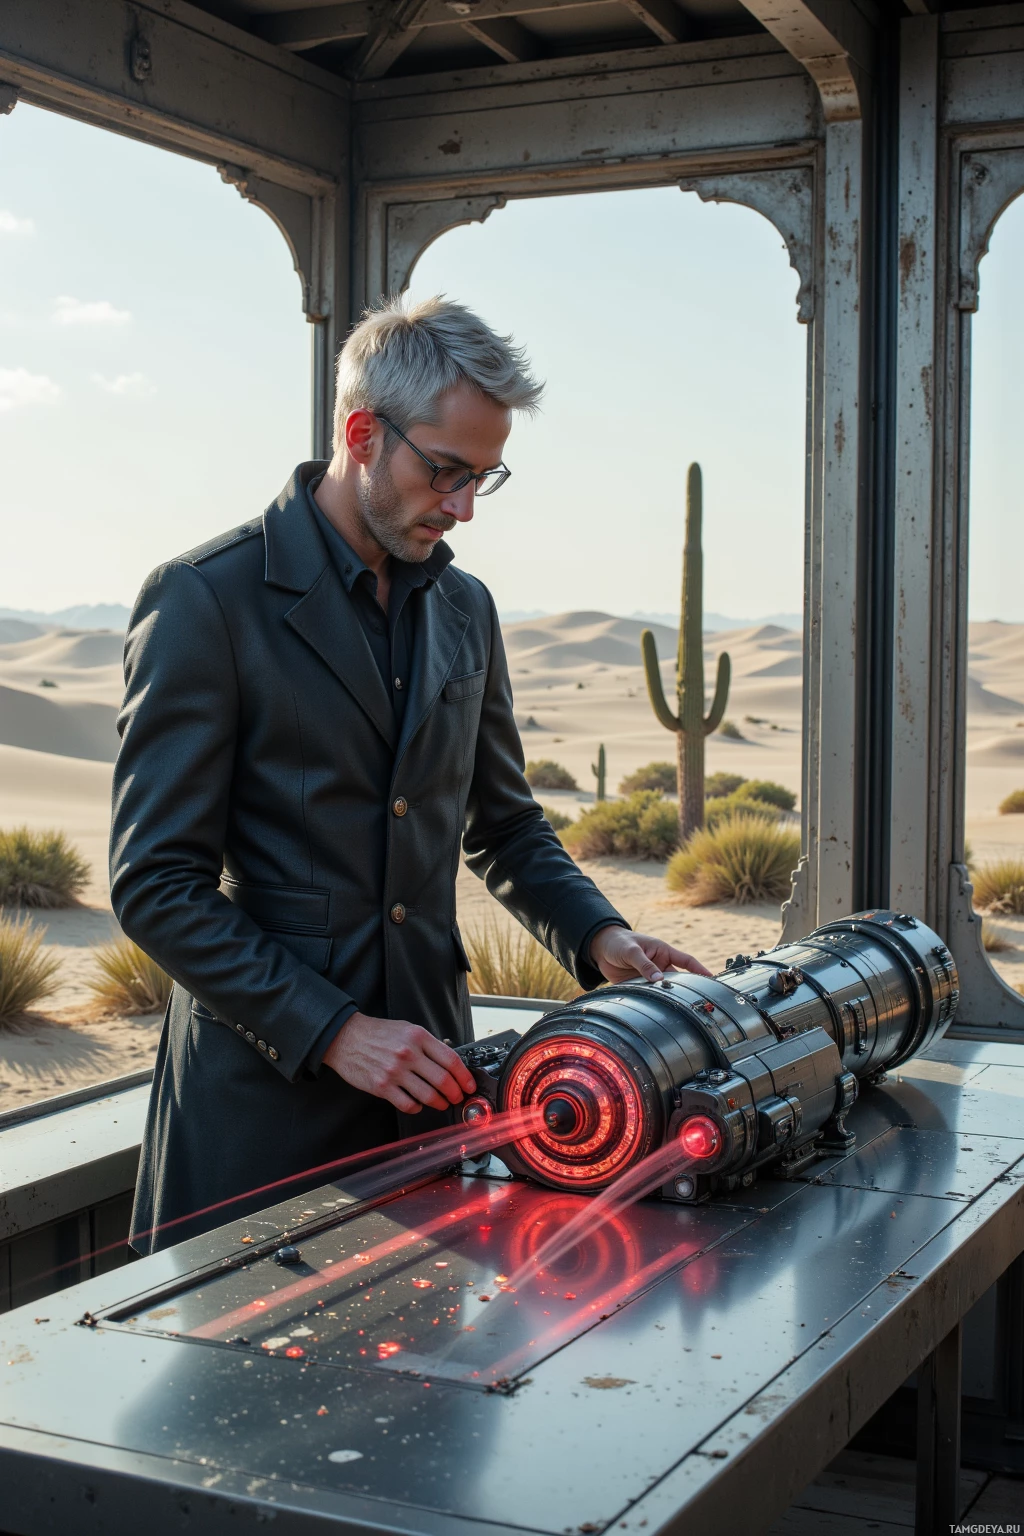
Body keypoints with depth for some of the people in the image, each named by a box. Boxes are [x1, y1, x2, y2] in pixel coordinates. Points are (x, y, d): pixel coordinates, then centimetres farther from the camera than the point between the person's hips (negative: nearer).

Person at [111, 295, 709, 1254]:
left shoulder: (464, 609, 11)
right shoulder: (204, 600, -10)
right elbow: (155, 882, -13)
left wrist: (598, 936, 2)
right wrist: (333, 1030, -18)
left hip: (426, 1072, 5)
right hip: (264, 1089, -5)